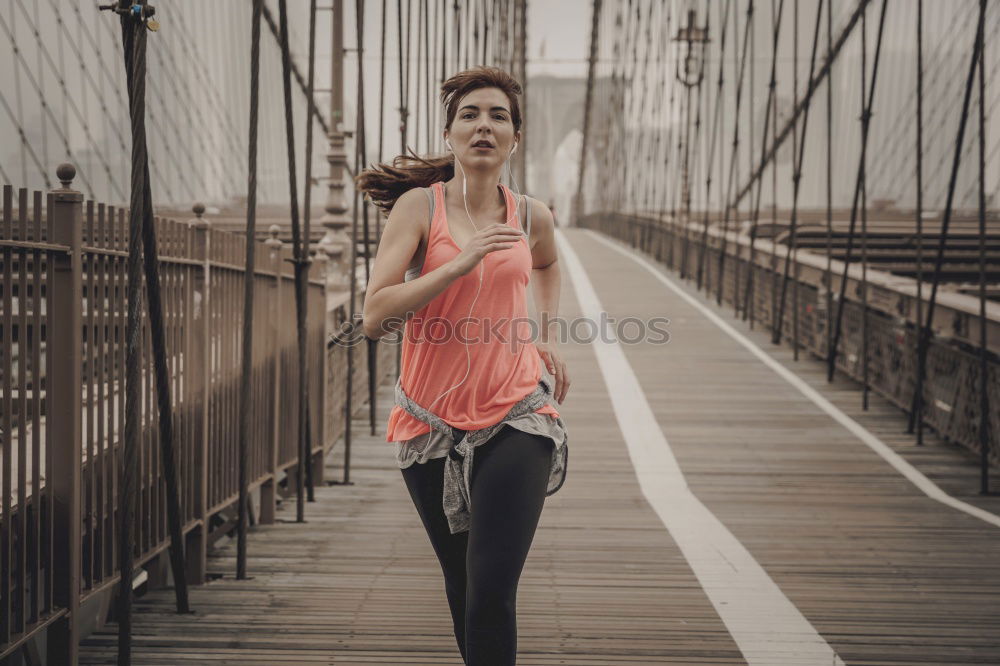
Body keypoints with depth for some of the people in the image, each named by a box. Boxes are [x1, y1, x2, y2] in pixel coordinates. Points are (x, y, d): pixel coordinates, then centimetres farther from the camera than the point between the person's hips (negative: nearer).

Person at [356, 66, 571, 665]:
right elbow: (375, 316, -17)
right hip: (433, 423, 0)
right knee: (462, 586, 15)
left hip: (516, 419, 0)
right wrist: (461, 262, -22)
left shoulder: (531, 217, 3)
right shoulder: (419, 206, -5)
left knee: (493, 593, -13)